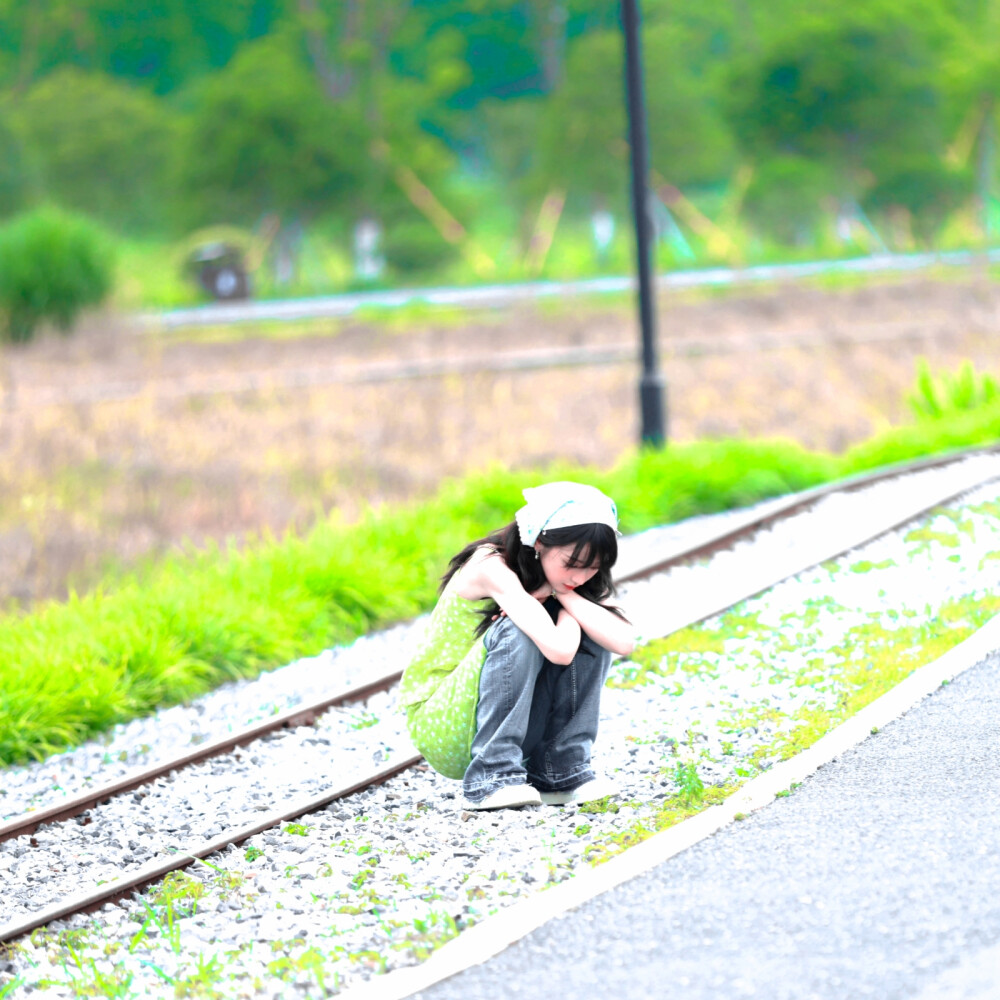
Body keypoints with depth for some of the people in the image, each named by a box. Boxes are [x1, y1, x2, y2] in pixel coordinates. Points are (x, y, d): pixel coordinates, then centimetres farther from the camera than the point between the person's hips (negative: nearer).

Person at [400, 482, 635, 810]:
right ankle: (490, 777, -28)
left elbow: (624, 641, -18)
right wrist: (565, 606, -20)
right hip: (437, 729, -6)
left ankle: (558, 770, -10)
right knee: (518, 634, -30)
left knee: (589, 637, -11)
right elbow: (558, 649, -38)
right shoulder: (491, 568, -24)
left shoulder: (573, 579, -1)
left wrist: (567, 595, -20)